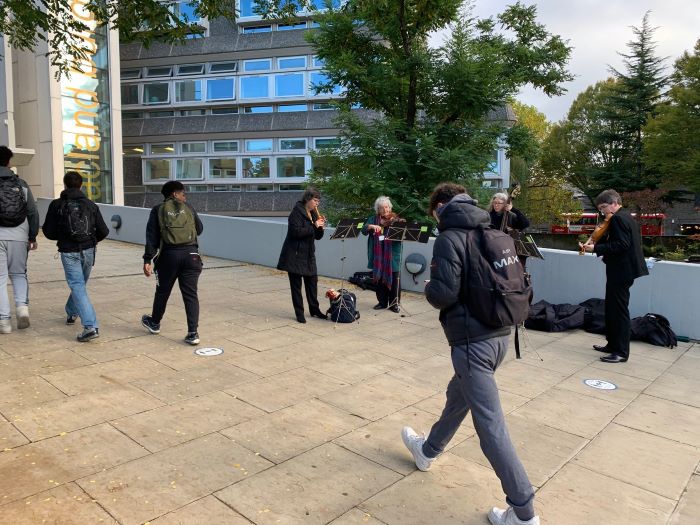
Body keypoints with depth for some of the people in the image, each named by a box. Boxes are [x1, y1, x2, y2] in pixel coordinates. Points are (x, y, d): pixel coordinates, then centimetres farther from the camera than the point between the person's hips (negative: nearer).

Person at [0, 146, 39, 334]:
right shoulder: (21, 184, 5)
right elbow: (33, 212, 6)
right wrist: (32, 237, 14)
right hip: (18, 236, 2)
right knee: (18, 273, 18)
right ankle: (22, 305, -4)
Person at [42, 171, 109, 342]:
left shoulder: (57, 205, -4)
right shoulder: (90, 204, 2)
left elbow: (49, 232, -3)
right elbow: (103, 231, 0)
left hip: (69, 252, -3)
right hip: (88, 251, 3)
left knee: (78, 286, -6)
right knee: (80, 283, 23)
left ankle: (91, 326, -18)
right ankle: (72, 313, 44)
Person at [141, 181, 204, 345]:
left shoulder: (158, 210, 6)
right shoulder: (188, 208, 8)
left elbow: (152, 236, 0)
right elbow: (199, 229, 15)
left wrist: (148, 259, -2)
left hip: (169, 254, 0)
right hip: (191, 254, 0)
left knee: (162, 291, 19)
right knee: (190, 294, 1)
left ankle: (154, 323, 40)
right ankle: (193, 333, -4)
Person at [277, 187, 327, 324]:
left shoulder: (313, 214, 12)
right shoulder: (296, 212, -10)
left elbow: (318, 236, 13)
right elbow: (296, 231, -23)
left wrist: (320, 227, -6)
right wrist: (314, 226, -20)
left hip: (308, 254, 7)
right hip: (295, 254, -7)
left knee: (312, 282, 10)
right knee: (296, 284, 1)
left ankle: (314, 310, 24)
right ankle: (299, 313, 8)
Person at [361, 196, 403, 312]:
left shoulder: (395, 219, 4)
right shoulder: (373, 219, 9)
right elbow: (364, 230, -3)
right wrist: (371, 226, -22)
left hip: (392, 254, -2)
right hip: (377, 254, 2)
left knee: (393, 278, 0)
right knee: (379, 277, 8)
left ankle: (394, 303, 12)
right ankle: (382, 302, 21)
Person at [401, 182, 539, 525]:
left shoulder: (449, 239, -12)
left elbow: (443, 294, -21)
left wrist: (429, 288, 0)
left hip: (472, 341, -9)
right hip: (500, 335, 9)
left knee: (490, 425, 0)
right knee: (458, 395, 26)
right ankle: (428, 451, 48)